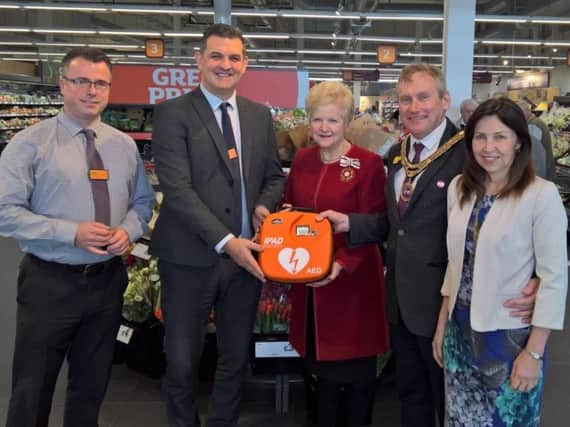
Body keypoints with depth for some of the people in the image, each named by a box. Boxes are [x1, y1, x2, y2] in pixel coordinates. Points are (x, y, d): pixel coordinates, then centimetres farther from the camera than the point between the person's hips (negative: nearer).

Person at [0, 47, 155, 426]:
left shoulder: (125, 145, 6)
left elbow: (143, 201, 13)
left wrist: (128, 230, -9)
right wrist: (71, 233, -22)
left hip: (108, 280, 4)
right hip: (50, 282, -4)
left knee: (92, 384, 19)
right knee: (33, 388, 9)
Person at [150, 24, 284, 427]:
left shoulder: (260, 115, 10)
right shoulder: (173, 113, -6)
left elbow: (273, 175, 17)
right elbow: (177, 189, -15)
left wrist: (264, 206, -5)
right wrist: (225, 241, -20)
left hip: (247, 254, 5)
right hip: (191, 258, -4)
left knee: (236, 358, 16)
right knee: (183, 362, 9)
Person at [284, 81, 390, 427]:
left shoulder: (368, 163, -11)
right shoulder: (302, 160, 5)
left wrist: (341, 264, -26)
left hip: (351, 278, -5)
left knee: (354, 361, 9)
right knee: (320, 357, 18)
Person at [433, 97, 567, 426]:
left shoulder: (542, 194, -15)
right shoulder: (459, 188, 1)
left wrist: (534, 352, -13)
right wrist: (442, 324, 10)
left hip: (511, 335, -5)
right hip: (461, 330, 5)